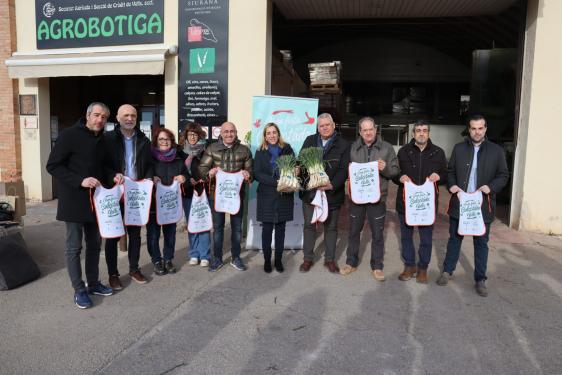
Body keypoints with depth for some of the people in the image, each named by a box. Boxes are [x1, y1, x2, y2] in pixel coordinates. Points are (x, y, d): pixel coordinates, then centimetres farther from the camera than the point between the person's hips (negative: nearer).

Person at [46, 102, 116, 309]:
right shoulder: (70, 135, -11)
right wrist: (80, 181, -23)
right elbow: (53, 166, -14)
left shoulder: (102, 140, 11)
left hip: (96, 201, 7)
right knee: (74, 247, 2)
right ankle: (79, 290, 12)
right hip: (74, 201, -7)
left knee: (94, 244, 13)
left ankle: (93, 283, 26)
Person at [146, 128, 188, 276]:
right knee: (153, 233, 2)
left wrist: (183, 178, -6)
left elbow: (186, 174, 16)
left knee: (170, 232, 8)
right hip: (153, 202, -3)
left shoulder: (178, 158, 10)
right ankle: (157, 261, 18)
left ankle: (168, 259, 24)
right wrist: (150, 179, -20)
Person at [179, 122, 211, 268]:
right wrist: (188, 182, -8)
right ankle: (194, 254, 20)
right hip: (188, 193, 2)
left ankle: (204, 255, 9)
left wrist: (203, 179, -17)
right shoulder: (181, 152, 5)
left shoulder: (205, 152, -1)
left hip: (202, 192, -2)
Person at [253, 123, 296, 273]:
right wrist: (277, 182, -18)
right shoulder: (260, 152, 3)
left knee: (281, 228, 7)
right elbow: (257, 174, -6)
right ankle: (267, 260, 16)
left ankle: (278, 260, 18)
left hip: (284, 195, 1)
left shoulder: (287, 149, 4)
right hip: (267, 195, 0)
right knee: (267, 229, 3)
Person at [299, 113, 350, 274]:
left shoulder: (343, 145, -4)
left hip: (332, 193, -2)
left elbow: (344, 170, -10)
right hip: (309, 192, 2)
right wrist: (304, 182, -14)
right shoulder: (309, 141, 5)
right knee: (309, 225, 10)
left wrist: (332, 185, -26)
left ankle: (330, 259, 26)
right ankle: (307, 258, 23)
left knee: (331, 227, 11)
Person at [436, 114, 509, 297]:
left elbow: (504, 175, 3)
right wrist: (451, 184, -9)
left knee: (481, 243, 9)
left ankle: (480, 279, 21)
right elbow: (450, 171, 10)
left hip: (482, 205, -1)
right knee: (454, 239, 13)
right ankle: (447, 271, 27)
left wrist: (491, 187, -15)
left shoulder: (496, 151, 0)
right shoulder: (459, 148, 4)